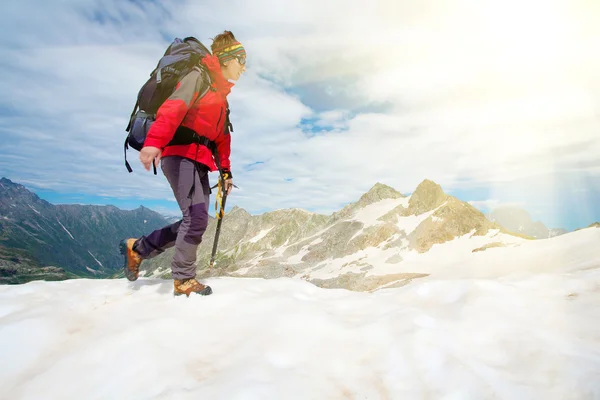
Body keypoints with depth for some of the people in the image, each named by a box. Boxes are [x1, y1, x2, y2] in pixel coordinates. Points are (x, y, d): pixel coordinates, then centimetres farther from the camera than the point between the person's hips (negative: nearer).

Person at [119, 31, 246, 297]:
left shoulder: (221, 95, 26)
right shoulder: (199, 76, 0)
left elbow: (221, 137, 25)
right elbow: (173, 108, -17)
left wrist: (225, 170, 18)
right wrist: (154, 141, -32)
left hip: (200, 162, 9)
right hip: (181, 154, -9)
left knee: (194, 222, 2)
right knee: (196, 217, -17)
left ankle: (137, 249, 19)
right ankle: (184, 280, -2)